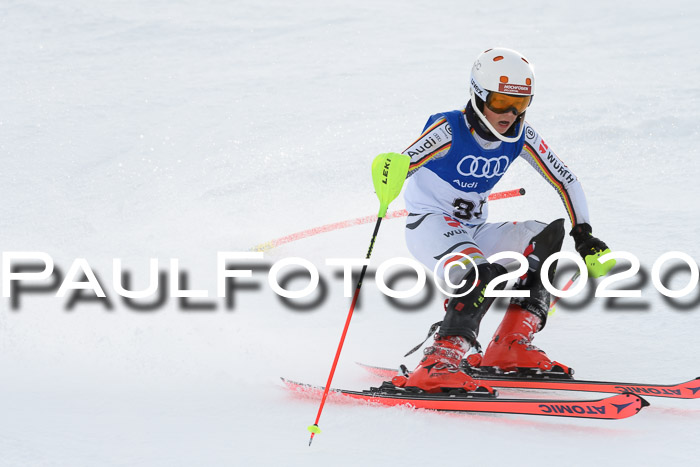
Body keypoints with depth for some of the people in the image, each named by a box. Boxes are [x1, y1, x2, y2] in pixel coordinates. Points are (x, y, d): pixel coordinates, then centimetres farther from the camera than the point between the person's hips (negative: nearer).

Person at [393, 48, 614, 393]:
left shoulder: (521, 138, -1)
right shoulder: (449, 130, -18)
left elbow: (565, 180, 6)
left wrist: (583, 235, -4)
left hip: (473, 231, 7)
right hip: (429, 225, -7)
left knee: (547, 238, -13)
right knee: (485, 274, -34)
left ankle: (512, 344, -13)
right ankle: (438, 363, -39)